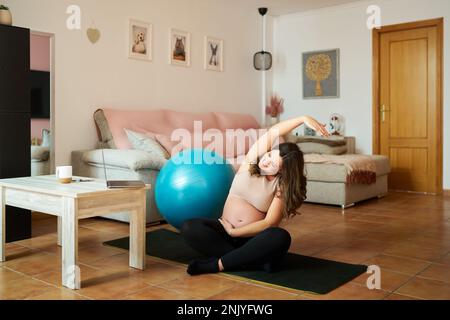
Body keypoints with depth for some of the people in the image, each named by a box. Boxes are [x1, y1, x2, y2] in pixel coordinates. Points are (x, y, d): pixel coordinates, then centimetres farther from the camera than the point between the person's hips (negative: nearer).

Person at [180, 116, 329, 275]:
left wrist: (233, 232, -18)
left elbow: (269, 223, -15)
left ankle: (217, 264, -26)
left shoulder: (282, 186, -7)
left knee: (281, 237, -35)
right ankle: (256, 263, -28)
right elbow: (273, 132, -14)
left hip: (254, 237, -1)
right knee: (189, 228, -26)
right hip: (226, 229, 2)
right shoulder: (252, 160, -2)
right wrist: (304, 119, -20)